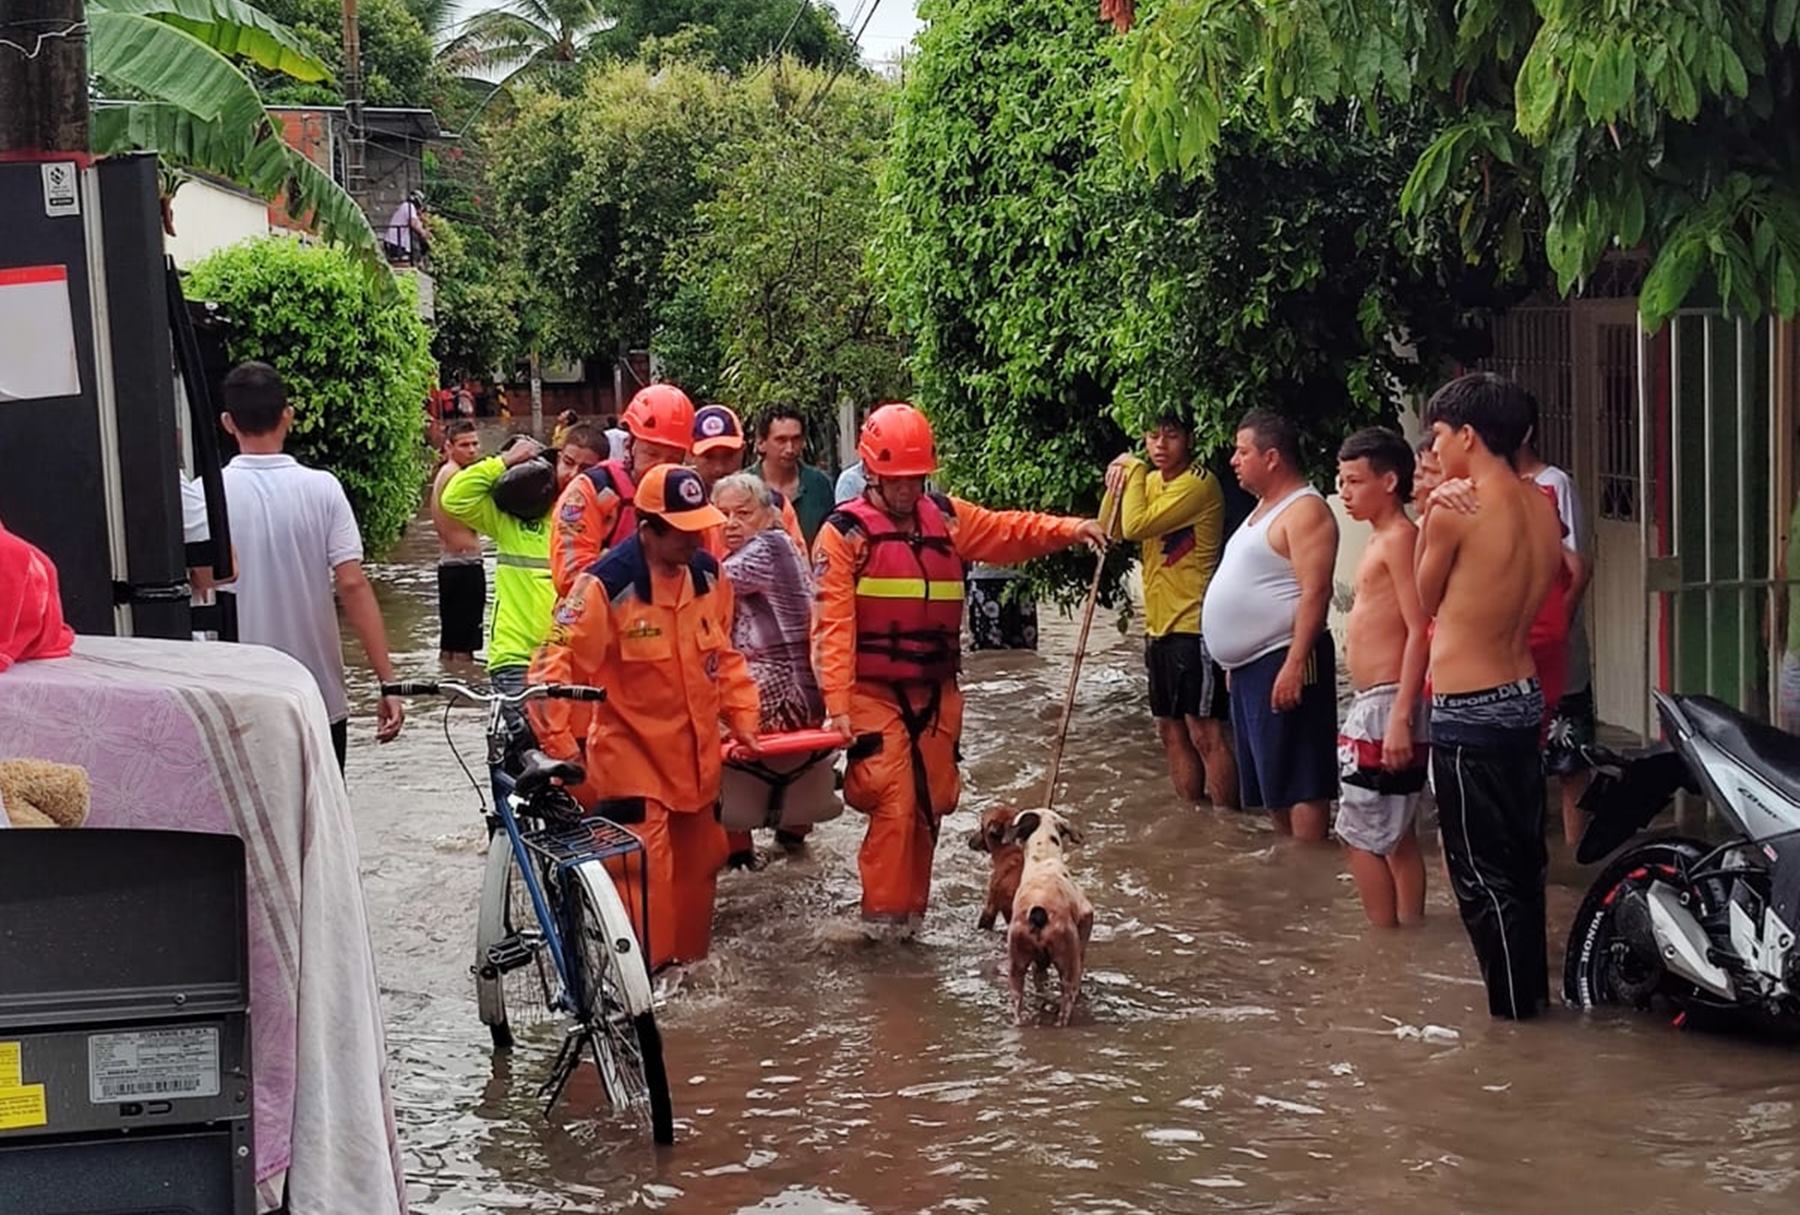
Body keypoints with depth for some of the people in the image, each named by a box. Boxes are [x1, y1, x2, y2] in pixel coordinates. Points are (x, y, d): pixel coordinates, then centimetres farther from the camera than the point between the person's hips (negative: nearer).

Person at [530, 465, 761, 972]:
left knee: (696, 865, 17)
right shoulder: (605, 586, -20)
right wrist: (562, 748, -23)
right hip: (630, 758, -7)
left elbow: (724, 656, 15)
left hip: (696, 756, 7)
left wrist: (743, 717, 9)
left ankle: (689, 964, 33)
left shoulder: (708, 574, 1)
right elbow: (555, 669, -18)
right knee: (643, 875, -14)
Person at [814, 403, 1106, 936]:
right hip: (874, 693, -6)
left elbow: (1009, 530, 9)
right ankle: (882, 912, 1)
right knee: (893, 804, -10)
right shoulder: (844, 532, -9)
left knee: (930, 803, 10)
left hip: (936, 692, 6)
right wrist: (837, 703, -21)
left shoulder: (946, 517, 7)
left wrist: (1072, 530, -8)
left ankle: (911, 908, 22)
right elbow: (833, 623, -14)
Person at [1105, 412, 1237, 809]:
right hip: (1160, 626, 9)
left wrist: (1133, 471, -10)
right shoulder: (1151, 481, 13)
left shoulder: (1199, 483, -15)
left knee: (1205, 732, -10)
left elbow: (1137, 526, -22)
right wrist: (1118, 484, -2)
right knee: (1172, 730, 13)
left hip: (1193, 625, -9)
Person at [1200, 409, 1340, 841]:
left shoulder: (1305, 510, -13)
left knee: (1298, 780, -8)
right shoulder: (1264, 507, 18)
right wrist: (1235, 660, 21)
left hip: (1283, 661, -11)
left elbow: (1315, 592, -21)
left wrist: (1295, 664, -27)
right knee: (1269, 783, 14)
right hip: (1249, 665, 11)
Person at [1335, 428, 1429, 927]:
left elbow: (1419, 631, -20)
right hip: (1371, 704, 10)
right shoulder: (1381, 539, 16)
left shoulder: (1400, 538, -13)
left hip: (1386, 703, -10)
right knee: (1397, 836, 13)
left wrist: (1399, 717, -25)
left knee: (1361, 834, -6)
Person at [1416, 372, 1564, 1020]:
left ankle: (1513, 1010, 9)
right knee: (1522, 859, 19)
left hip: (1467, 712, -8)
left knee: (1482, 873, 2)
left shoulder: (1452, 511, -18)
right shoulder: (1542, 505, 4)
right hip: (1525, 695, 8)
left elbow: (1427, 599, -4)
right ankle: (1533, 988, 30)